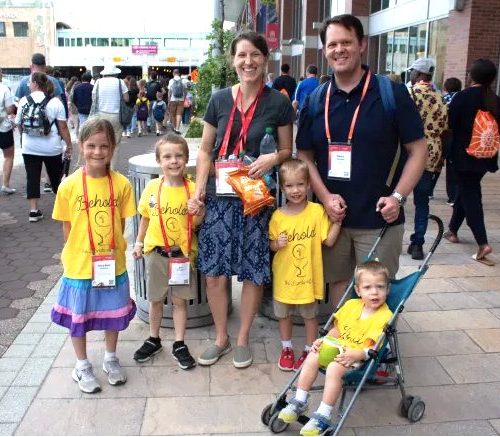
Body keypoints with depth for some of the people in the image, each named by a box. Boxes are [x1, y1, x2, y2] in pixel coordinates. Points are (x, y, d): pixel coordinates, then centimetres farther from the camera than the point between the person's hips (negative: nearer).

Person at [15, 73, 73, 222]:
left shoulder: (24, 101, -1)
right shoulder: (55, 102, -7)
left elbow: (19, 125, 8)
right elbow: (63, 127, -9)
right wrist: (69, 145, 1)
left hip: (29, 147, 1)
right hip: (51, 148, -1)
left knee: (32, 178, 6)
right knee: (56, 177, 14)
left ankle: (34, 211, 5)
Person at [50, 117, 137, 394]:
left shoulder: (121, 184, -9)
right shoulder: (69, 186, -12)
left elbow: (120, 223, 1)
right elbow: (67, 228, -3)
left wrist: (111, 250, -2)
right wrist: (75, 253, -3)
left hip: (113, 265, 1)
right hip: (79, 266, -1)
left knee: (113, 314, 18)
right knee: (78, 317, 14)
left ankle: (110, 358, 41)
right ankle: (82, 366, 36)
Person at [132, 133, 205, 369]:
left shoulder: (192, 189, -10)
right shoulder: (152, 187, -5)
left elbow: (195, 223, -4)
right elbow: (145, 217, 8)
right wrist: (139, 242, 10)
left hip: (182, 253, -1)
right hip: (156, 252, 2)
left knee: (180, 300, 10)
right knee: (156, 299, 16)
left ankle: (179, 345, 24)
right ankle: (153, 340, 35)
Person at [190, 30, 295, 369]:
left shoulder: (278, 103, -2)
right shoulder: (219, 100, 4)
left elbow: (287, 151, 6)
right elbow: (206, 150, 8)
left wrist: (273, 158, -16)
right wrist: (199, 188, -4)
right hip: (219, 197, 2)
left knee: (253, 272, 6)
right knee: (214, 272, 5)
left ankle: (243, 339, 28)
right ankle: (221, 338, 28)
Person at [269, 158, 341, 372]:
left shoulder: (316, 211, -11)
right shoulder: (278, 216, -7)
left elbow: (328, 240, -9)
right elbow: (272, 244, 4)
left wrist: (337, 220, -19)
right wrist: (277, 244, -17)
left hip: (309, 275, -2)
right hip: (284, 276, 2)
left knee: (309, 315, 15)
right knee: (283, 314, 18)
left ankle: (309, 350, 35)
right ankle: (287, 348, 40)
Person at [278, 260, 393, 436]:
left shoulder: (385, 316, -13)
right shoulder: (351, 304, 7)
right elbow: (337, 329, 15)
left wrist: (356, 354, -29)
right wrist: (323, 340, -1)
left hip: (359, 357, -7)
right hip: (338, 348, 7)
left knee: (334, 368, -30)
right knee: (312, 357, -14)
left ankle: (323, 417, -21)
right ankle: (299, 402, -2)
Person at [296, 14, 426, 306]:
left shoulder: (392, 93, -5)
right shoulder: (315, 100, 5)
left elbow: (418, 150, -3)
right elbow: (304, 156, 7)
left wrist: (398, 197, -15)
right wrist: (325, 196, -7)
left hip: (379, 219, -3)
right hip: (332, 216, 3)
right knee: (338, 282, 16)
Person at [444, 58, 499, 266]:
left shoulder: (463, 97, -12)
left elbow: (450, 123, -10)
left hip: (464, 155, -5)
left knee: (469, 195, -3)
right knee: (464, 192, 21)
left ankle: (482, 243, -14)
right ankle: (453, 230, 34)